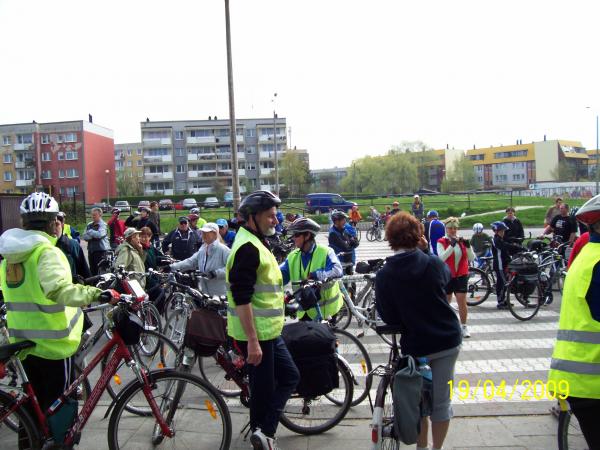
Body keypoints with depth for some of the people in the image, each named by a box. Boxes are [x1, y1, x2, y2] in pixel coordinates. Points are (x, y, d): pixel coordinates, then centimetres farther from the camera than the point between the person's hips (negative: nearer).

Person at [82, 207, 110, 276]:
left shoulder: (103, 225, -6)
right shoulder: (89, 225, 13)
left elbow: (99, 234, -22)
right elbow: (84, 237, 7)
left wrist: (90, 232, -7)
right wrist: (93, 236, -11)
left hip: (101, 250, -7)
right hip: (91, 250, 7)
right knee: (92, 269, 12)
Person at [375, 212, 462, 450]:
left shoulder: (384, 276, -14)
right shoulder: (433, 263, -10)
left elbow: (388, 317, -12)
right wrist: (426, 249, 11)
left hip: (415, 345, -1)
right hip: (448, 340, 2)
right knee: (440, 401, 14)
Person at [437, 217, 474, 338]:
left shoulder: (462, 240, 2)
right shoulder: (441, 242, -6)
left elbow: (471, 258, -2)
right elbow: (442, 257, -21)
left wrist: (468, 247, -20)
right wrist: (452, 245, -31)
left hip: (461, 275, 2)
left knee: (462, 301, -4)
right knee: (446, 302, 10)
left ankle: (464, 326, 7)